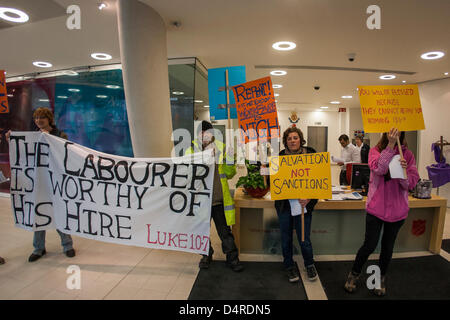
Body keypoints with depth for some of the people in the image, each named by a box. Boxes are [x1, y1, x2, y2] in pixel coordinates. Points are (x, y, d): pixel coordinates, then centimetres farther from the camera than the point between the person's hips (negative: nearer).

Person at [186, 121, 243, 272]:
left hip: (219, 199, 0)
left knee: (225, 232, 8)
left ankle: (232, 258, 27)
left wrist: (231, 159, -10)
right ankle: (206, 256, 39)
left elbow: (229, 174, 7)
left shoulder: (221, 148, 3)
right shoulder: (191, 150, 1)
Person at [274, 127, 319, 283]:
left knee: (304, 238, 7)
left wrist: (309, 198, -17)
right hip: (284, 203, 2)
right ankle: (289, 265, 35)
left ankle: (309, 264, 36)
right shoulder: (280, 157, 0)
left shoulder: (310, 155, -4)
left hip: (303, 203, -1)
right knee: (286, 238, 12)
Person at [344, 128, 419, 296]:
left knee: (388, 246, 16)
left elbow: (412, 184, -4)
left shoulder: (407, 155, 0)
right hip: (376, 207, -2)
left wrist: (403, 171, -24)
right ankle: (354, 274, 26)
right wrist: (390, 145, -27)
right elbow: (378, 169, -24)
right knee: (369, 245, 1)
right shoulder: (375, 151, -4)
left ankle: (381, 277, 38)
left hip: (397, 209, 2)